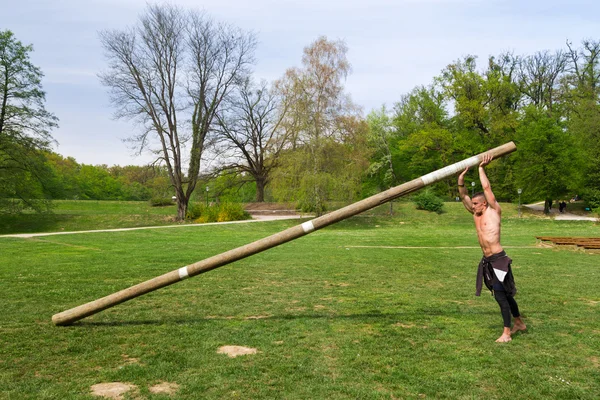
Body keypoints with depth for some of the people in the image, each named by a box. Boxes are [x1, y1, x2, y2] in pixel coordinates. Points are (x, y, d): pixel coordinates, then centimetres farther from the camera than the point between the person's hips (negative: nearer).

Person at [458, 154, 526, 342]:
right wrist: (462, 175, -3)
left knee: (501, 296, -5)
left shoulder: (494, 211, -6)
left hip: (498, 260, -8)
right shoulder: (476, 214, 11)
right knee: (505, 295, 18)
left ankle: (506, 333, 2)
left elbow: (487, 188, -12)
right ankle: (519, 323, 34)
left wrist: (481, 168, -4)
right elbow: (463, 194, 6)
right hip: (487, 261, 8)